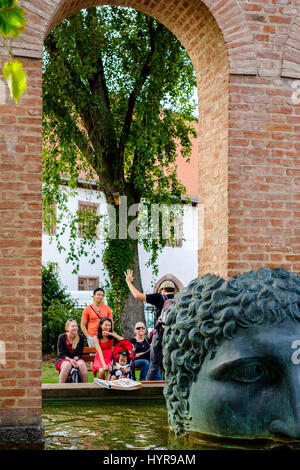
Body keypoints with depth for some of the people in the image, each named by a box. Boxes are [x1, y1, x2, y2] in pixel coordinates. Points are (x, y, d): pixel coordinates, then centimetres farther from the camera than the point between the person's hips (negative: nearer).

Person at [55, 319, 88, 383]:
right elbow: (61, 353, -8)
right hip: (63, 359, -2)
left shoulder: (80, 337, 0)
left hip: (76, 359, 2)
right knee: (67, 365, -37)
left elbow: (80, 353, 2)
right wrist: (70, 359, -26)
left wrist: (75, 359, -20)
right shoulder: (62, 337, -6)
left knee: (82, 364, -32)